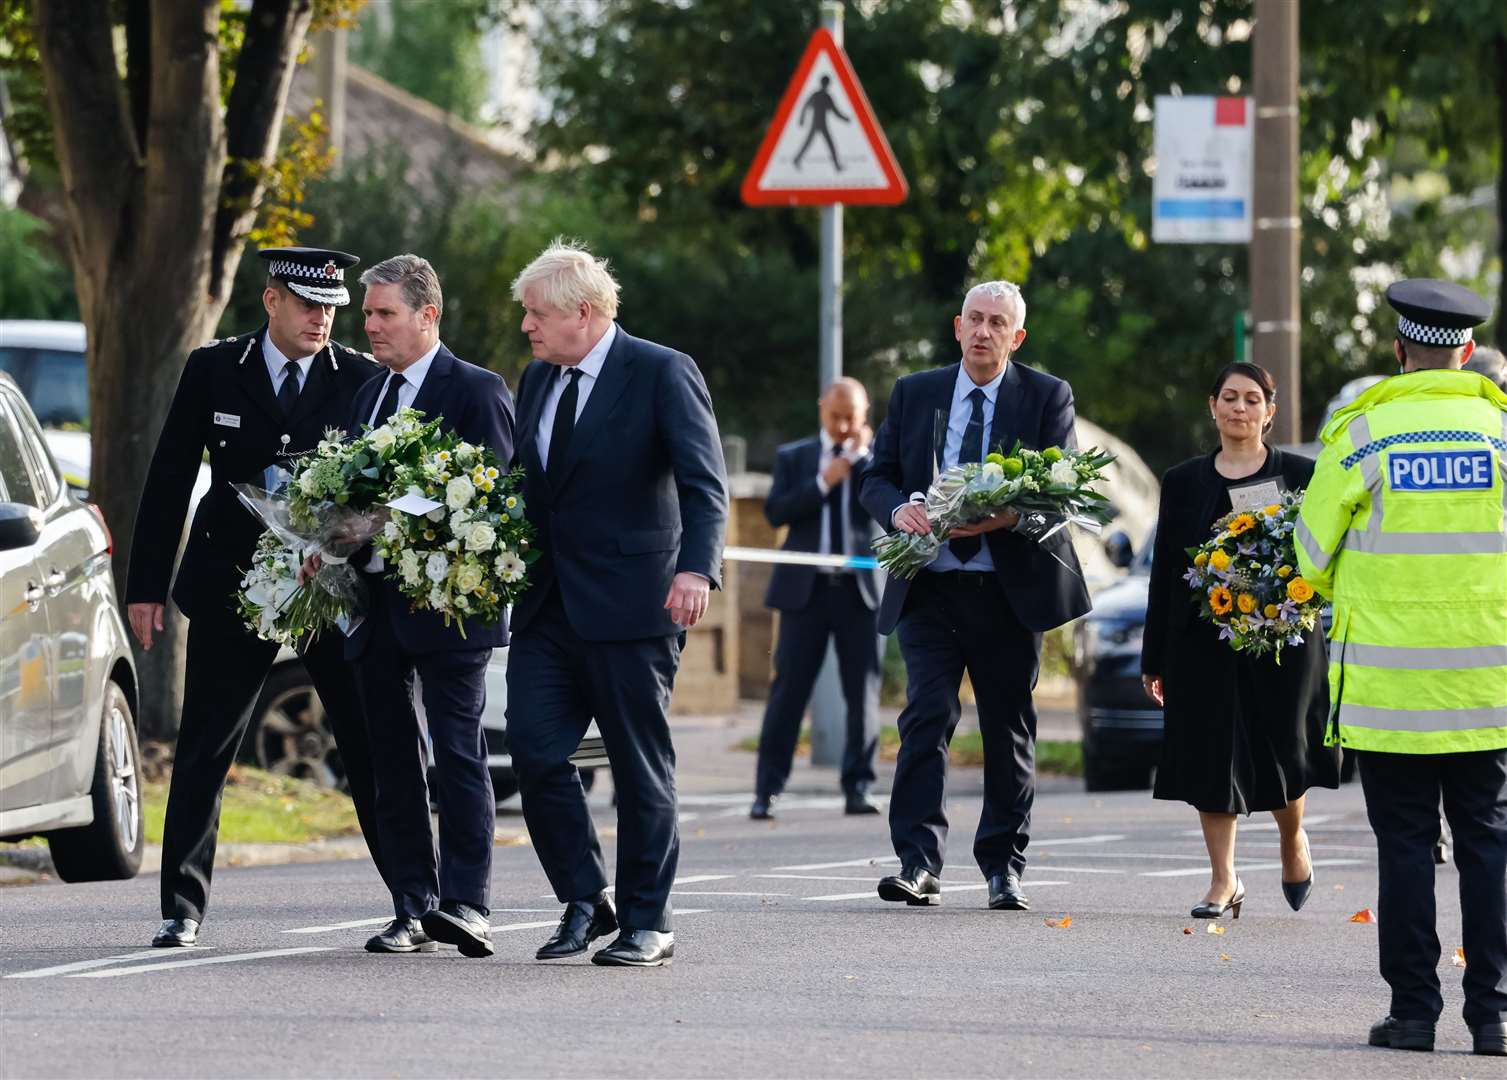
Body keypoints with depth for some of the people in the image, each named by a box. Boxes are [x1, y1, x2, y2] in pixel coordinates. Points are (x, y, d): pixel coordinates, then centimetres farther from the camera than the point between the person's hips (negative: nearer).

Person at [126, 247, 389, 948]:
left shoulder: (360, 379, 0)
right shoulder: (213, 370, 1)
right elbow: (169, 480, 5)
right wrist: (146, 586, 2)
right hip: (232, 586, 0)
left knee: (371, 746, 2)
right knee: (203, 752, 2)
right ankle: (183, 909, 8)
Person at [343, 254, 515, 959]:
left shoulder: (477, 392, -5)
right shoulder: (369, 394, 18)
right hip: (376, 602, 7)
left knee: (458, 753, -8)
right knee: (392, 760, 7)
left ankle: (466, 905, -9)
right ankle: (414, 909, 10)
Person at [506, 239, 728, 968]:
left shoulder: (662, 374, -8)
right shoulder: (537, 380, 13)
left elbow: (704, 482, -16)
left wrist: (696, 568, -31)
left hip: (630, 603, -6)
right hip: (547, 606, 6)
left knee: (640, 767, 1)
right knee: (534, 751, -3)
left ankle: (646, 924, 10)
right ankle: (583, 902, 11)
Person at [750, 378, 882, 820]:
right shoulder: (793, 457, 9)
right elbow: (776, 512, -2)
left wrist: (863, 455, -14)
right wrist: (822, 483, -12)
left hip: (861, 588, 0)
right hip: (806, 587, 0)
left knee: (864, 692, 0)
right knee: (789, 688, -3)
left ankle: (857, 788, 7)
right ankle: (767, 790, -3)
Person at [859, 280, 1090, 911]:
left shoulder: (1048, 398, 4)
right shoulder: (914, 394, 10)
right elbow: (877, 478, 9)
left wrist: (1007, 516, -23)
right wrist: (899, 507, -15)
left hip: (1010, 588, 0)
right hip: (929, 587, 0)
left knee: (1009, 729, 6)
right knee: (926, 715, -15)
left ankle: (1003, 869, 17)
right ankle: (918, 864, -18)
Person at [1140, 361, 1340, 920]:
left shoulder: (1298, 475, 2)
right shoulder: (1184, 482, 7)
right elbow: (1164, 570, 8)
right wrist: (1154, 658, 6)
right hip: (1204, 639, 1)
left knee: (1280, 748, 2)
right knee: (1212, 756, -1)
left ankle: (1293, 841, 33)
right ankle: (1224, 881, 7)